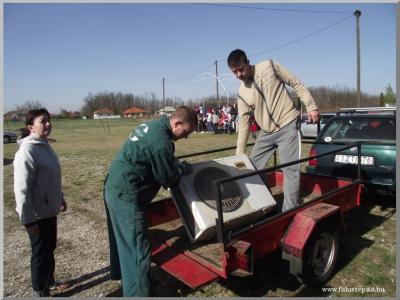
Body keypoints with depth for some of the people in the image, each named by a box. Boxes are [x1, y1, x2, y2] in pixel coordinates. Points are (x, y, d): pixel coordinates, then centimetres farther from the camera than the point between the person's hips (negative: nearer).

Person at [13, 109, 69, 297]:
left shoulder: (45, 146, 6)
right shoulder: (27, 151, -23)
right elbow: (21, 189, -23)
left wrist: (60, 198, 22)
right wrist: (28, 219, -22)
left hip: (49, 210, 9)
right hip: (37, 214, -9)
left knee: (50, 247, 23)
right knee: (41, 252, 8)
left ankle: (49, 281, 43)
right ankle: (40, 292, 28)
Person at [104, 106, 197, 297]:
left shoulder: (153, 126, 6)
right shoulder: (161, 142, -24)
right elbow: (168, 178, -13)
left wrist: (176, 165, 8)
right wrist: (185, 167, 3)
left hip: (114, 188, 11)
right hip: (126, 196, -11)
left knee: (124, 239, 29)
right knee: (138, 249, -1)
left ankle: (121, 272, 50)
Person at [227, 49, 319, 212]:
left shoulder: (269, 66, -9)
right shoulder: (242, 93, 1)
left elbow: (296, 84, -2)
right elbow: (243, 123, 2)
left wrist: (311, 106, -8)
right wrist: (239, 153, 0)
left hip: (288, 126, -5)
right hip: (267, 132, 5)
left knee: (290, 170, -8)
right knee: (253, 167, 7)